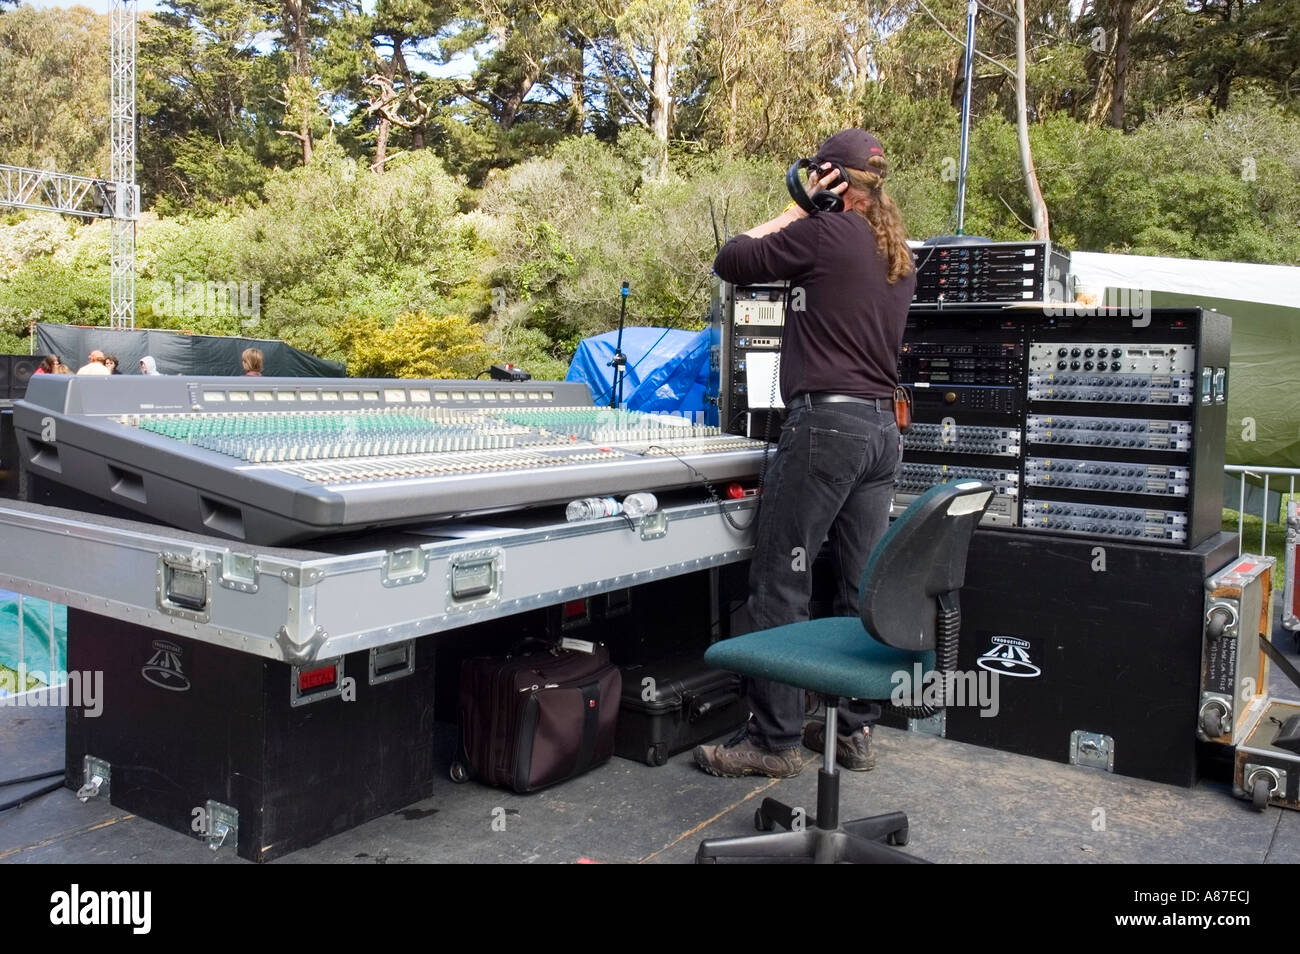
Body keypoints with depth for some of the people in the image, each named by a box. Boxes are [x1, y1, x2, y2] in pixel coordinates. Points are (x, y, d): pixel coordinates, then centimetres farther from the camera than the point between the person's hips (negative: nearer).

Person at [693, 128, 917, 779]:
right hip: (882, 428, 9)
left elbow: (730, 261, 0)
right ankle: (856, 731, 18)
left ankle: (775, 740, 1)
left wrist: (798, 210, 9)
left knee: (779, 585, -3)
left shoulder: (824, 231, -6)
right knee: (862, 590, 10)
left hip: (826, 421, -9)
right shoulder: (899, 254, 19)